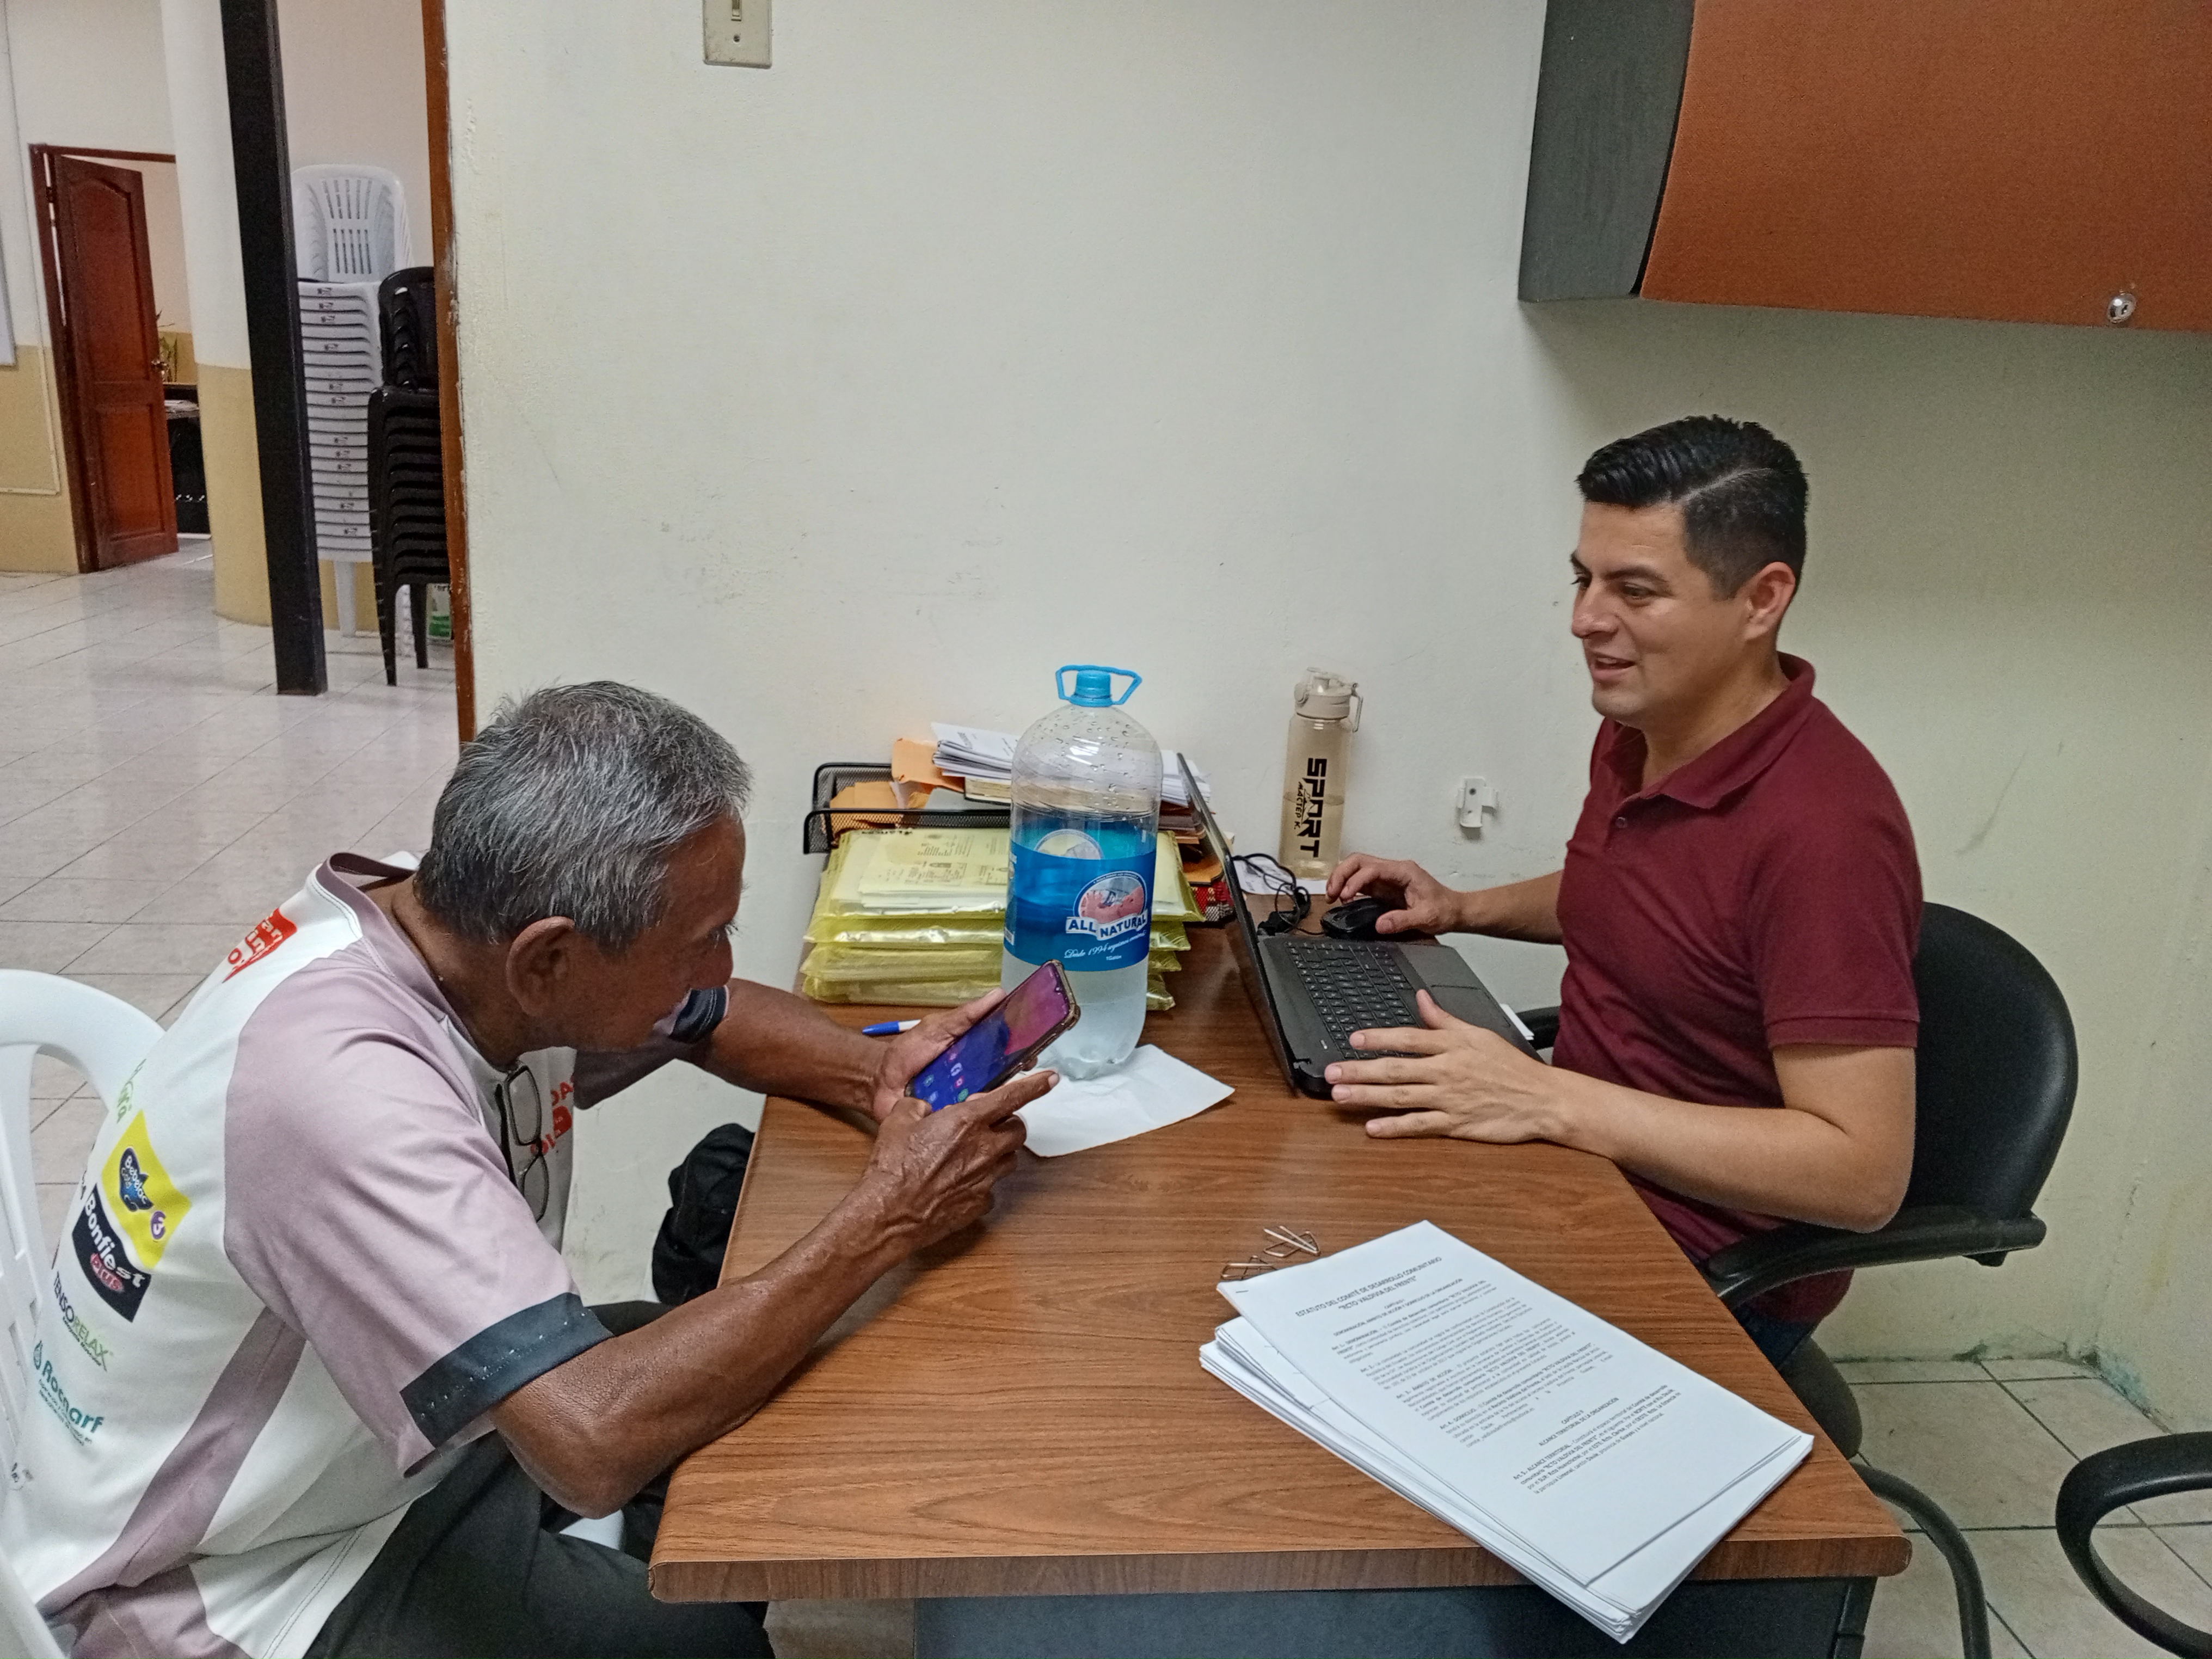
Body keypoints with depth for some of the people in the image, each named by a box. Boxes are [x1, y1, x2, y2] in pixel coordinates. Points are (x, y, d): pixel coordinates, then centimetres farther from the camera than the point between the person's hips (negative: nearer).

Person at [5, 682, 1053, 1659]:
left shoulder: (463, 921, -13)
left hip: (399, 1426, 7)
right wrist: (885, 1220, -31)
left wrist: (872, 1072, -13)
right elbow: (598, 1440, -41)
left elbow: (713, 1019, 6)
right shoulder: (341, 1085, -36)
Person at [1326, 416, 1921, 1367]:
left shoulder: (1824, 828, -26)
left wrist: (1550, 1101, -31)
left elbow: (1863, 1173, -27)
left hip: (1710, 1281, -8)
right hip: (1582, 1163, 8)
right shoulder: (1637, 732, 1)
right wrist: (1464, 910, 7)